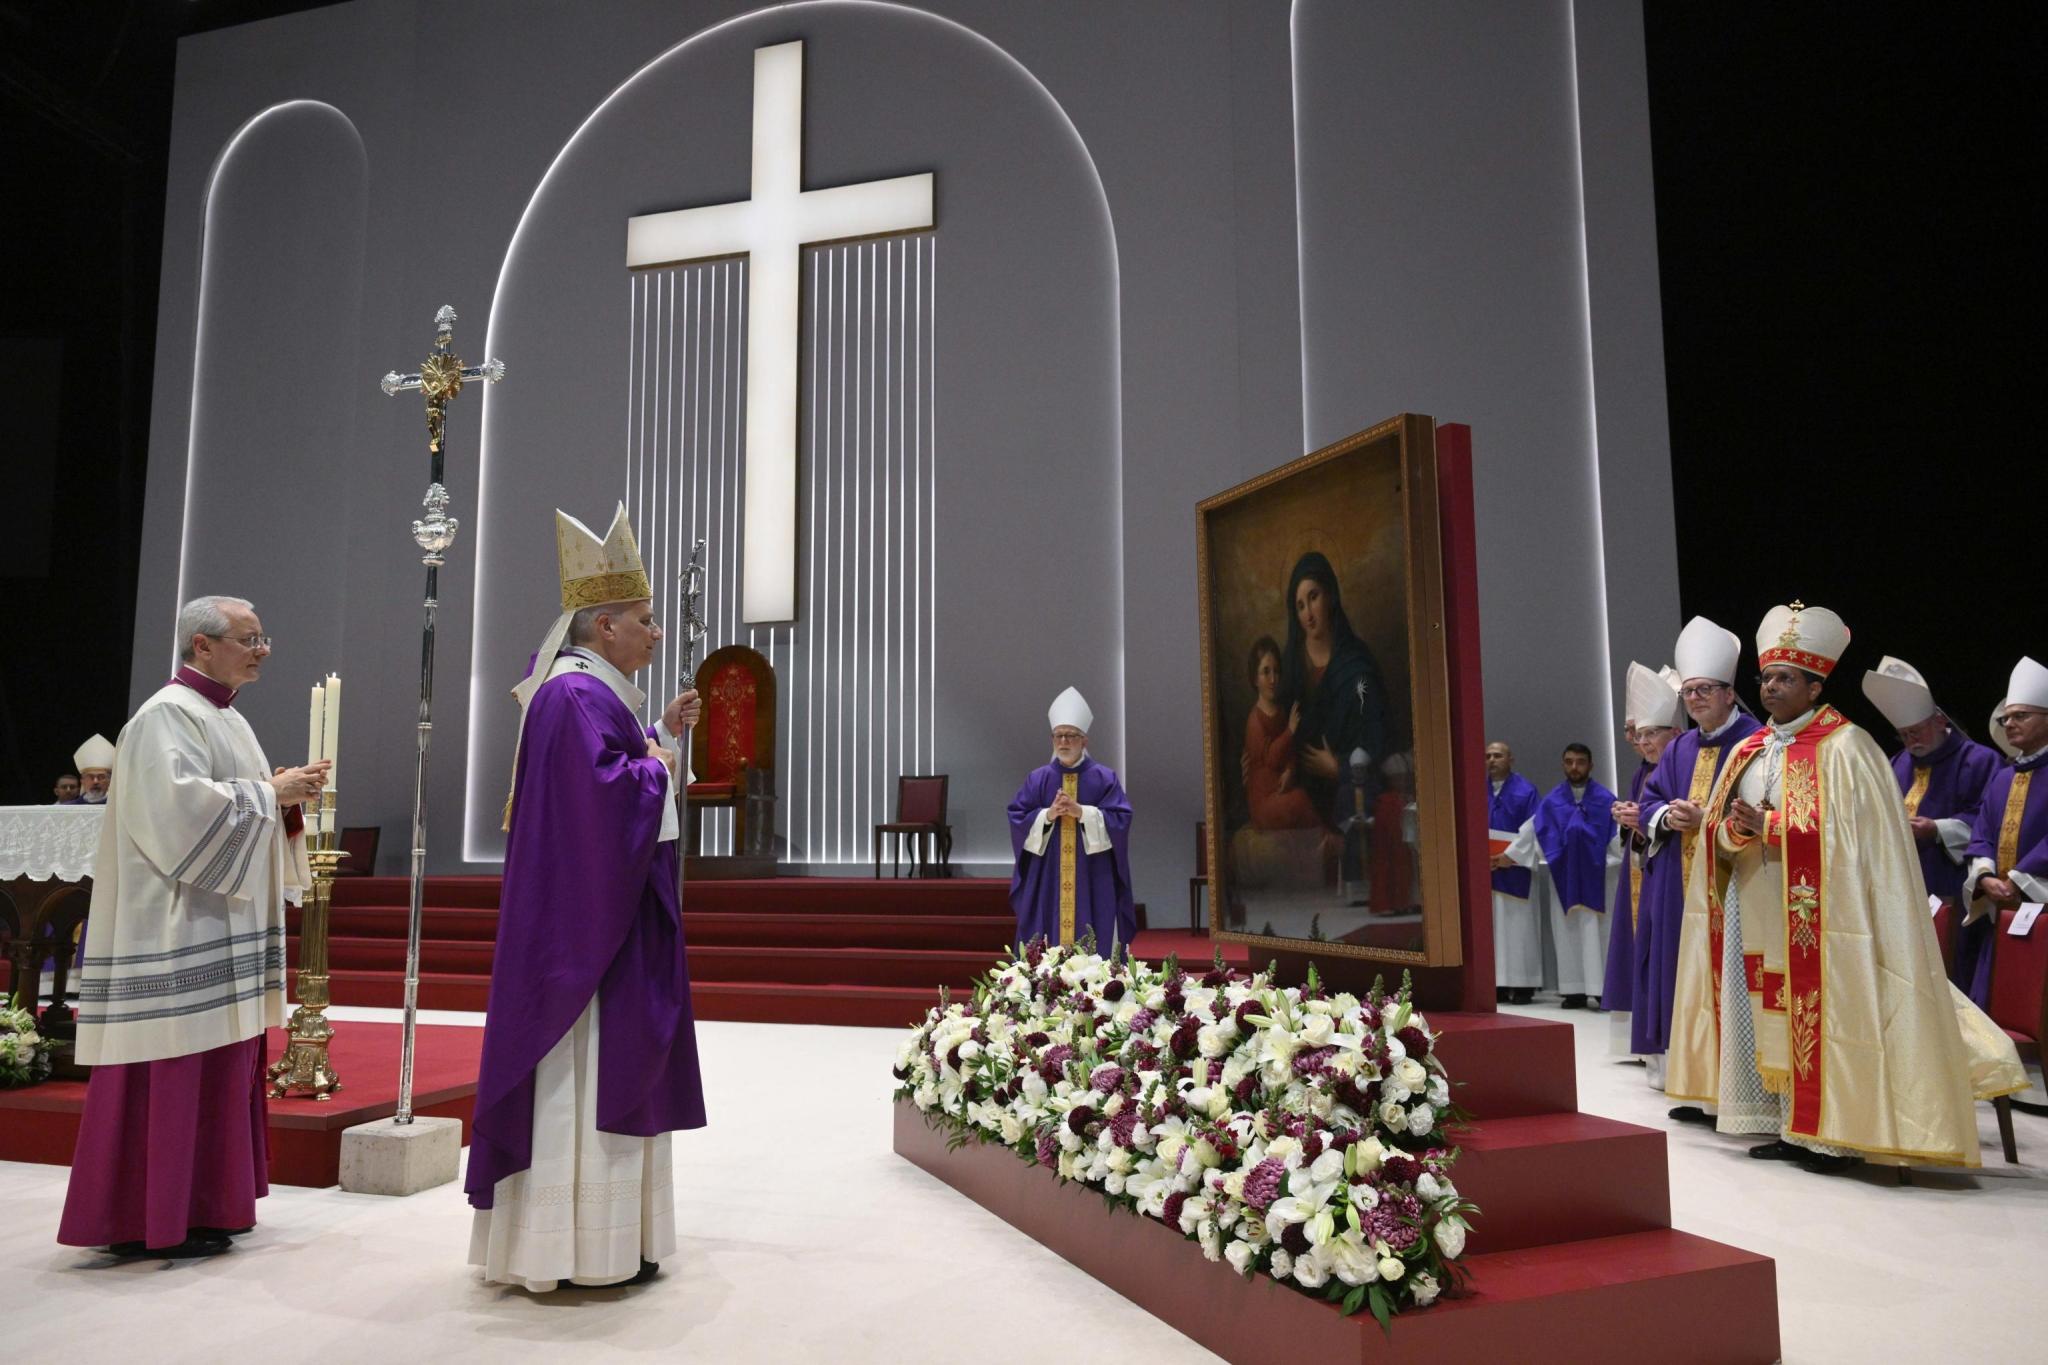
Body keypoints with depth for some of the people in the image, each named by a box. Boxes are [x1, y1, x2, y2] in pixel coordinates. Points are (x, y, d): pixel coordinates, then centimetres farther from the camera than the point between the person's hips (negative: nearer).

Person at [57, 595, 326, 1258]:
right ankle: (153, 1221, 3)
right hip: (177, 933, -10)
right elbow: (181, 807, -23)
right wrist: (270, 792, -16)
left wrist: (283, 792, 3)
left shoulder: (225, 718, 18)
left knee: (217, 1066, 11)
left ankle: (199, 1203, 20)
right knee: (174, 1069, -5)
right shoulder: (168, 716, -12)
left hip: (222, 934, 10)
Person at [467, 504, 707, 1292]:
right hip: (587, 913, -11)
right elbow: (605, 792, -28)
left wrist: (665, 734, 10)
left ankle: (586, 1235, 25)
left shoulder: (597, 695, 15)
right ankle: (579, 1247, 6)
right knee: (585, 1068, -4)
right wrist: (658, 765, -11)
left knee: (604, 1065, 15)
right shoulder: (575, 697, -17)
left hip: (605, 911, 11)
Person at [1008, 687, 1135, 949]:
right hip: (1046, 882, 1)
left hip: (1092, 882, -1)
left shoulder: (1104, 779, 3)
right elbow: (1017, 820, 1)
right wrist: (1047, 815, -15)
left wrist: (1082, 812, -17)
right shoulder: (1037, 779, 7)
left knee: (1094, 946, -1)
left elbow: (1119, 820, -6)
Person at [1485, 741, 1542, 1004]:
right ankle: (1498, 983, 7)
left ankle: (1522, 983, 3)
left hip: (1514, 867, -4)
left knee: (1517, 923, -2)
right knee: (1491, 924, 4)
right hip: (1485, 867, 4)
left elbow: (1531, 827, -7)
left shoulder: (1525, 790, -1)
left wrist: (1511, 855, -13)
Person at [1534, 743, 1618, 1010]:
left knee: (1598, 930, -2)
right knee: (1568, 931, 3)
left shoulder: (1606, 800, 2)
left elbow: (1617, 837, -3)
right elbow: (1541, 836, 2)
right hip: (1565, 876, 2)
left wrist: (1606, 863, -14)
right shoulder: (1551, 801, 8)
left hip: (1597, 876, -2)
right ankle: (1575, 990, 6)